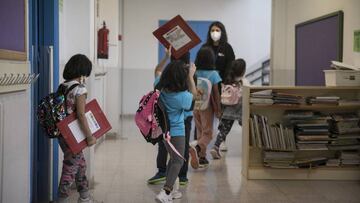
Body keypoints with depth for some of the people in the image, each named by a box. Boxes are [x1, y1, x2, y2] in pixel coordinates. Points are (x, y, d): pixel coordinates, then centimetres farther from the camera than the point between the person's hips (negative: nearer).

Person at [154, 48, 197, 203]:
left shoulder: (159, 87, -12)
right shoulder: (182, 96, -26)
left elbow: (157, 71, 10)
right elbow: (193, 94, -2)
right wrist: (191, 76, 1)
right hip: (176, 131, -7)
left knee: (173, 158, 23)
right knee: (178, 162, 4)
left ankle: (169, 190, 31)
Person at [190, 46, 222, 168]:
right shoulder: (213, 74, -12)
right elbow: (216, 94, -10)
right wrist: (218, 109, -2)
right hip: (207, 106, -4)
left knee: (200, 131, 17)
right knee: (207, 133, 3)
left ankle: (202, 157, 21)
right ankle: (196, 149, -25)